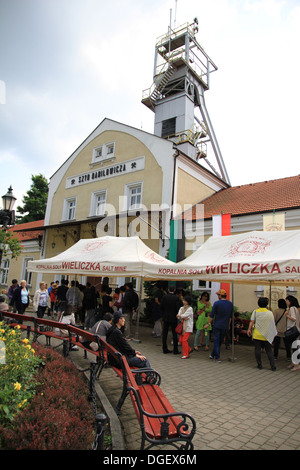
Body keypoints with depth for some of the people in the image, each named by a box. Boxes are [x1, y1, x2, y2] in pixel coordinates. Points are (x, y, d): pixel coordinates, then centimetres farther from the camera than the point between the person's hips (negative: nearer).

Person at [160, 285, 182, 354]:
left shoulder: (164, 297, -3)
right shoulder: (176, 298, -11)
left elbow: (161, 306, -1)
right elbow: (178, 308, -12)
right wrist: (176, 314, 6)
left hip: (165, 317, 3)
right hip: (173, 318, -2)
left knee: (164, 334, 8)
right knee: (174, 334, 6)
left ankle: (165, 349, 13)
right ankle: (175, 350, 9)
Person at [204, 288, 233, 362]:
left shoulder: (217, 303, -12)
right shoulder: (230, 304, 2)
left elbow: (211, 315, -9)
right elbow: (230, 316, 11)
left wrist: (208, 323, -1)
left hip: (217, 325, -4)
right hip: (225, 326, 4)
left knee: (216, 341, 5)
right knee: (220, 341, 16)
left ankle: (217, 358, 4)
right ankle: (212, 354, 29)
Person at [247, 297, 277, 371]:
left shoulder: (255, 311, -2)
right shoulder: (270, 313, 1)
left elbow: (252, 321, -7)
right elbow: (273, 323, 3)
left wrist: (249, 329, -1)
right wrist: (274, 333, 14)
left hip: (257, 334, -1)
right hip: (267, 335, 1)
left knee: (257, 350, 6)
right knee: (269, 351, 9)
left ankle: (259, 365, 10)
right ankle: (273, 366, 5)